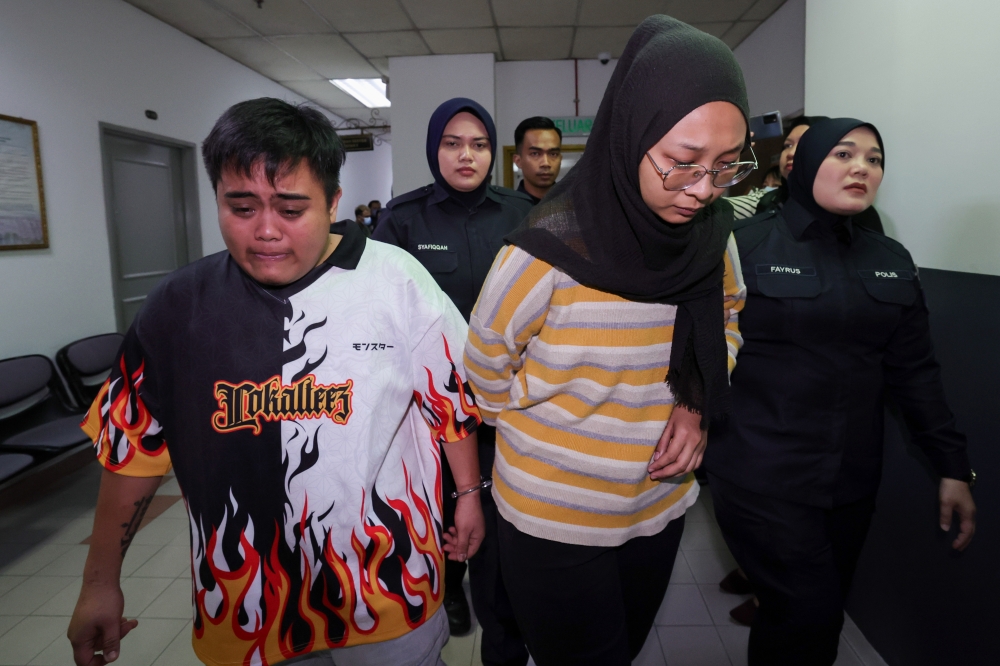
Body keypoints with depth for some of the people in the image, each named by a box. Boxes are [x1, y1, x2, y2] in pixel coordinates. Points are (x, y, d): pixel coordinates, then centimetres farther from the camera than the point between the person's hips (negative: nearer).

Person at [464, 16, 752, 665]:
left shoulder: (714, 237, -9)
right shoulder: (550, 251, -25)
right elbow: (486, 368, -11)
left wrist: (698, 404, -7)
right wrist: (559, 446, -3)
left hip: (659, 509, 5)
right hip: (555, 524, -5)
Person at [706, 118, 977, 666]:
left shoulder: (891, 261, 8)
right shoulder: (745, 245, -7)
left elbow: (914, 371, 9)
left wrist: (953, 466, 7)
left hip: (852, 481, 6)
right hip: (762, 479, -5)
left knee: (822, 614, 17)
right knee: (809, 615, -5)